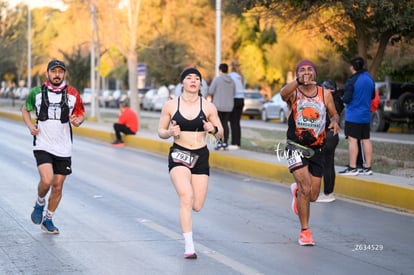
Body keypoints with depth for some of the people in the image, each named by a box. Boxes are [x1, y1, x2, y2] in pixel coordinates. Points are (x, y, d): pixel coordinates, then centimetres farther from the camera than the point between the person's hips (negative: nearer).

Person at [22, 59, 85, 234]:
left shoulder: (73, 94, 1)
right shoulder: (36, 92, -1)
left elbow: (81, 113, 14)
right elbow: (25, 109, 15)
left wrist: (78, 121, -10)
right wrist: (30, 125, -3)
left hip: (63, 148, 2)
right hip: (42, 145, -2)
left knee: (58, 186, 7)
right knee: (46, 180, -22)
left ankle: (48, 219, 26)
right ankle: (39, 204, 10)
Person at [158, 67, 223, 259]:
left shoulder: (208, 107, 1)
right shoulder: (170, 106, 0)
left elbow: (220, 134, 6)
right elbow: (160, 132, 7)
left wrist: (213, 129, -17)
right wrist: (170, 132, -16)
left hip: (201, 157, 2)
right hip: (178, 156, -2)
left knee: (197, 206, 1)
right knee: (187, 198, -24)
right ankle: (189, 247, -20)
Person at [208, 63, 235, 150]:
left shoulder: (216, 79, -11)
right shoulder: (231, 81, 4)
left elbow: (210, 92, -11)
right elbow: (233, 94, 11)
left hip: (218, 105, -5)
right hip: (228, 106, 5)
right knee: (225, 124, 11)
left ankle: (220, 145, -5)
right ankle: (225, 144, 7)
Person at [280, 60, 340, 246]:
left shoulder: (325, 94, 3)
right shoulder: (294, 93, -7)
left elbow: (334, 114, 15)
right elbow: (283, 94, -30)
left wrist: (335, 121, -10)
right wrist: (299, 81, -50)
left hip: (317, 149, 4)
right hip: (296, 147, -4)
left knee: (312, 196, 8)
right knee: (306, 189, -18)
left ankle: (296, 190, 45)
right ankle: (305, 231, -2)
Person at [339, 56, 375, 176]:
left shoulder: (352, 81, -15)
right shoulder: (370, 79, 8)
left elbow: (346, 99, -17)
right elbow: (373, 96, 18)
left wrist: (343, 98, 4)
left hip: (353, 116, -7)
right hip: (366, 116, 7)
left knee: (352, 140, -5)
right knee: (366, 140, 9)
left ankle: (352, 168, -7)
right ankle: (368, 167, 12)